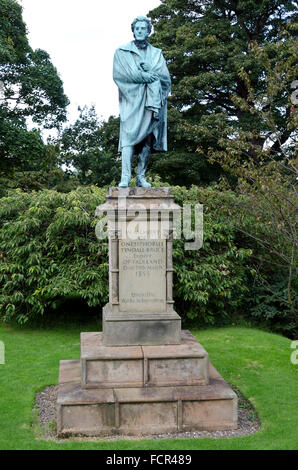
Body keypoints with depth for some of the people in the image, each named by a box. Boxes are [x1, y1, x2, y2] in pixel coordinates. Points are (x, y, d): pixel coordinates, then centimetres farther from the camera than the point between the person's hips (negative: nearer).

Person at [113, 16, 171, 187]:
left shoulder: (156, 53, 20)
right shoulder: (122, 51, 12)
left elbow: (166, 77, 10)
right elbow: (119, 74, -3)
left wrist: (150, 70, -7)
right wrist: (144, 76, -8)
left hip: (151, 101, 3)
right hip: (131, 100, -3)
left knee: (148, 137, -2)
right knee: (129, 135, -16)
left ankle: (141, 177, 2)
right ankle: (126, 177, -22)